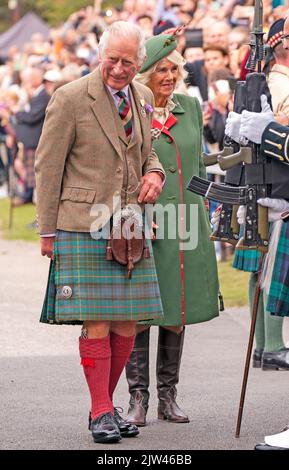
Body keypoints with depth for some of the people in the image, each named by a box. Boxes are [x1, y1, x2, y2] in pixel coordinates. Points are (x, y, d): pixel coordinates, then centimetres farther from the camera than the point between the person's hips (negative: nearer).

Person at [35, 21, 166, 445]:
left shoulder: (143, 98, 11)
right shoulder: (70, 98, -6)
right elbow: (48, 167, -3)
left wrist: (154, 174, 3)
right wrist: (48, 231, -4)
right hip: (84, 226, -5)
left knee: (128, 322, 3)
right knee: (97, 322, -8)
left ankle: (106, 405, 17)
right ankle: (101, 412, 1)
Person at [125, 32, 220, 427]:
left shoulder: (190, 107, 11)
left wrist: (202, 213, 18)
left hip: (186, 225, 5)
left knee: (177, 313, 8)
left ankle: (168, 395, 17)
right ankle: (138, 398, 4)